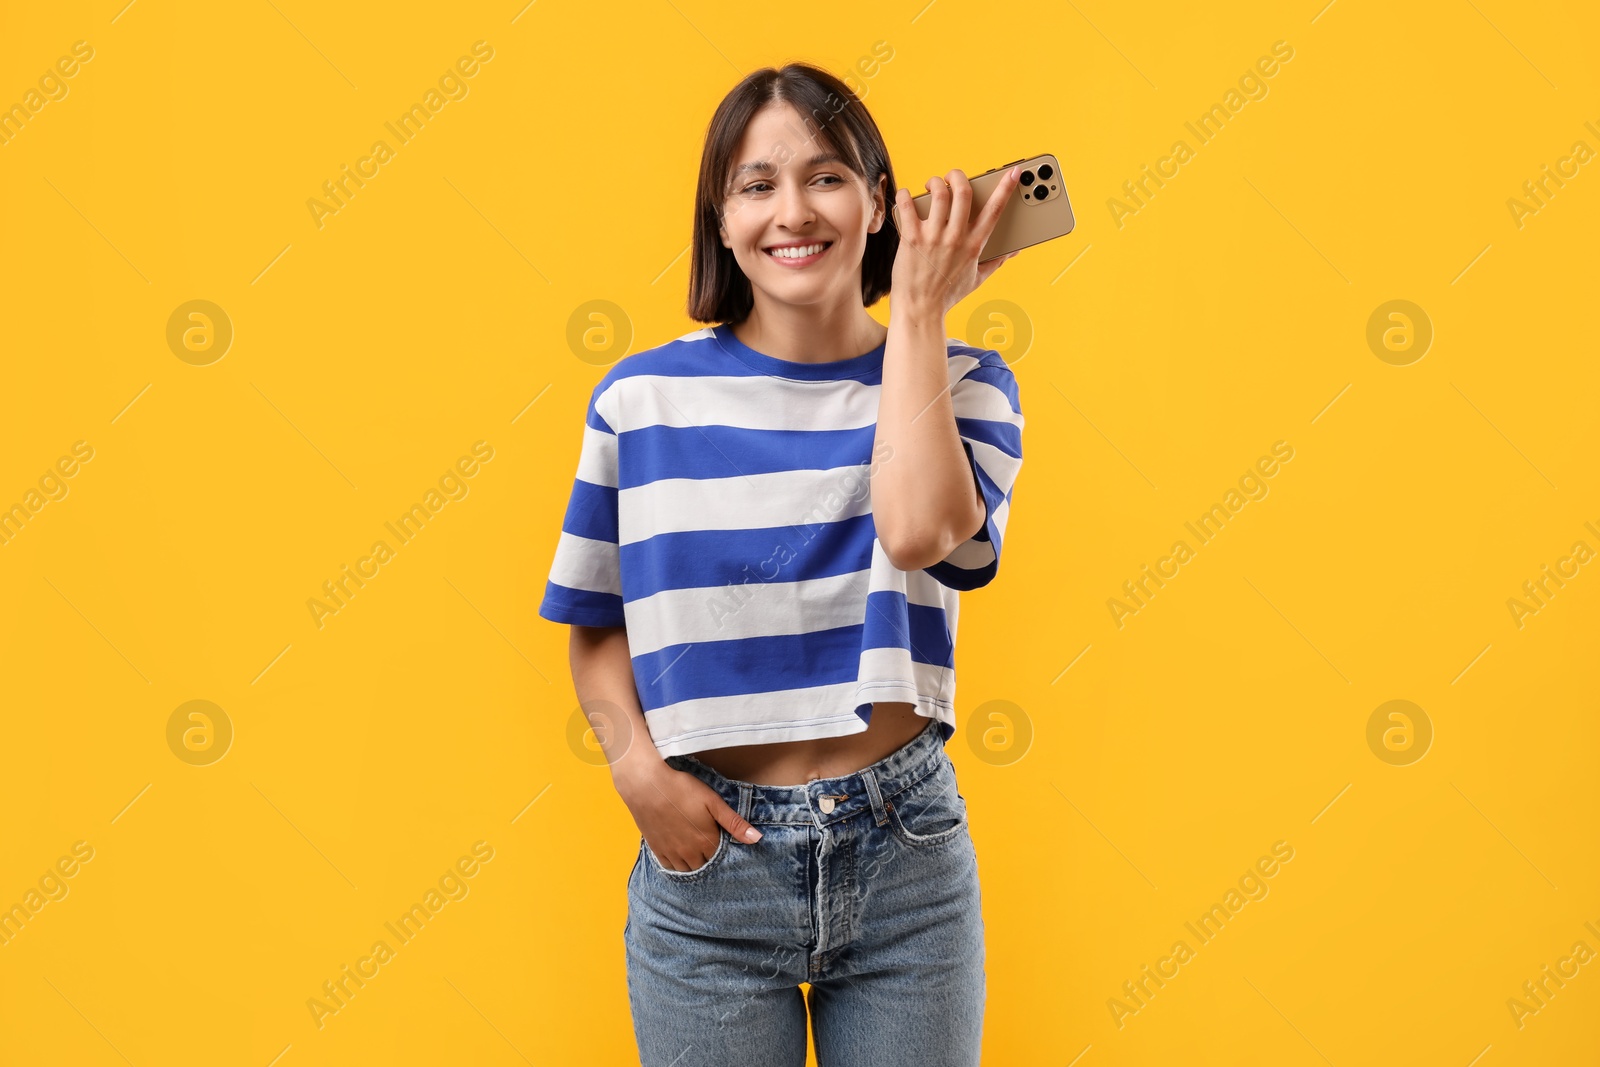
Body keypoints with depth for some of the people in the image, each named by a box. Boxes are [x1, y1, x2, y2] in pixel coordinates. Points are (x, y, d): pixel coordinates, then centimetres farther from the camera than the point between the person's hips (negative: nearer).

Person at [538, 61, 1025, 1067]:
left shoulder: (957, 382, -1)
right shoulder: (644, 396, -1)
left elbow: (918, 530, -23)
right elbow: (597, 625, 6)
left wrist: (918, 310, -14)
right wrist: (637, 765, -10)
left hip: (903, 857, 0)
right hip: (706, 855, 0)